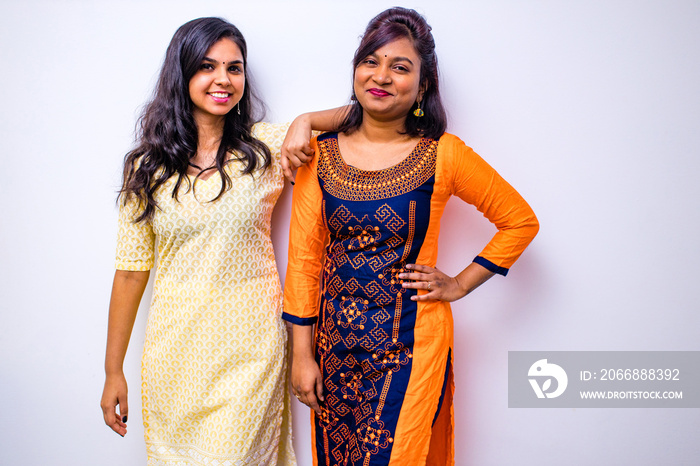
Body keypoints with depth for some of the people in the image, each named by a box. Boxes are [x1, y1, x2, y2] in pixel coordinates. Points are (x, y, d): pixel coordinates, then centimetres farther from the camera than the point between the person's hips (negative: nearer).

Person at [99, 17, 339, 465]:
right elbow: (131, 269, 3)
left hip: (251, 344, -1)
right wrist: (113, 369, 6)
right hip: (175, 344, 2)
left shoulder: (267, 147, -4)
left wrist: (306, 121, -17)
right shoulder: (149, 165, 0)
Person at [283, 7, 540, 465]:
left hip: (409, 341, -2)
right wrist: (302, 353, 0)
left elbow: (521, 221, 3)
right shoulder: (321, 154, -1)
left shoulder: (443, 154, -8)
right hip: (335, 339, 3)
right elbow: (304, 257, 0)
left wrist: (460, 285, -2)